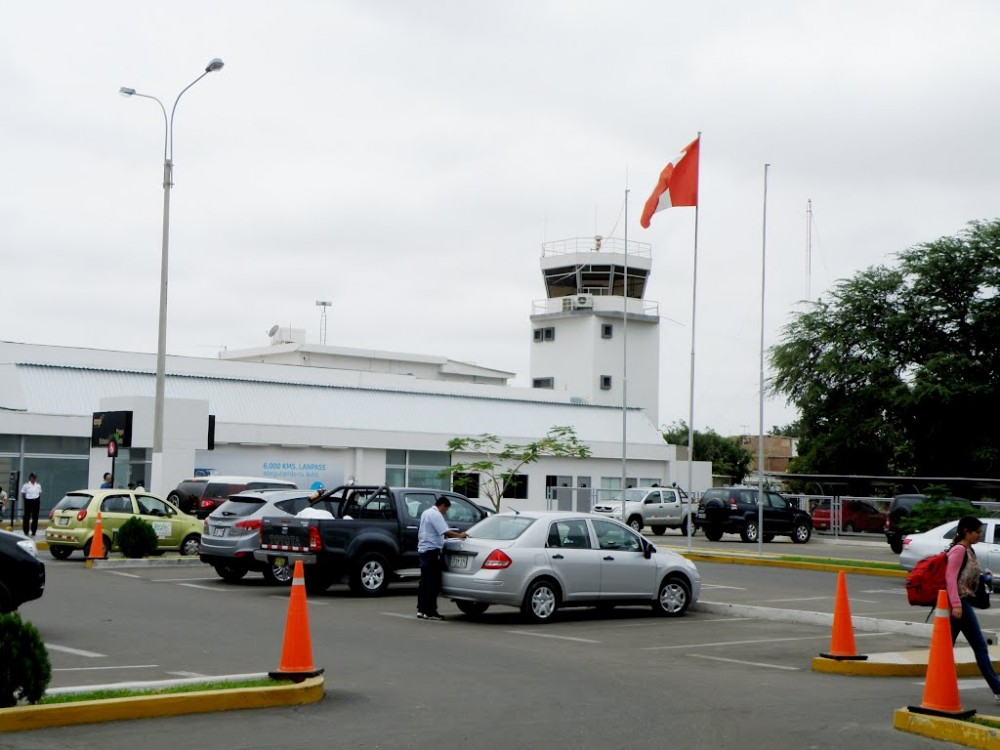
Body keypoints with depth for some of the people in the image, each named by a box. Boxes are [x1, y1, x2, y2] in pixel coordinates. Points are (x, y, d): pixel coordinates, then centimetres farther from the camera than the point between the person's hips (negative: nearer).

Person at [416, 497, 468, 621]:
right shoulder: (436, 515, -14)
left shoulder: (426, 513, 17)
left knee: (424, 581, 12)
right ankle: (430, 611, -9)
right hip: (432, 550, -10)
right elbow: (446, 532, -24)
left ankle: (421, 609, 14)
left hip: (422, 549, 10)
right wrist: (460, 535, -12)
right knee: (433, 582, -8)